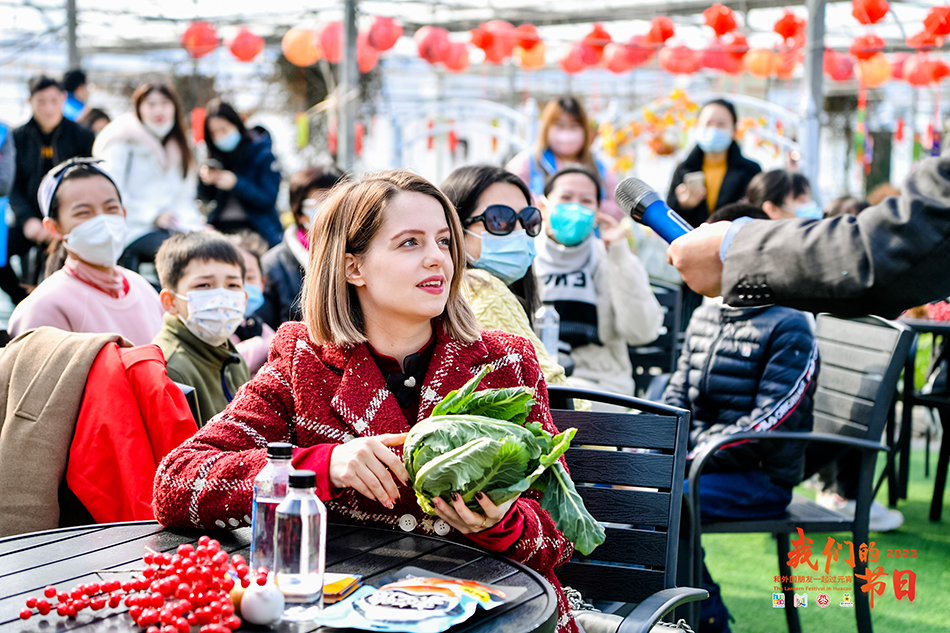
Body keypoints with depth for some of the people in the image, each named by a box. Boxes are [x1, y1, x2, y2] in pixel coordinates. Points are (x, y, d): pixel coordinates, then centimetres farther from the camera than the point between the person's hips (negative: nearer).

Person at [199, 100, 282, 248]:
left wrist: (236, 183, -22)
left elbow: (268, 200, -11)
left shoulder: (263, 154, -4)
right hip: (219, 228, 5)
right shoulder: (216, 156, 11)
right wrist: (205, 180, -11)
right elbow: (206, 197, 12)